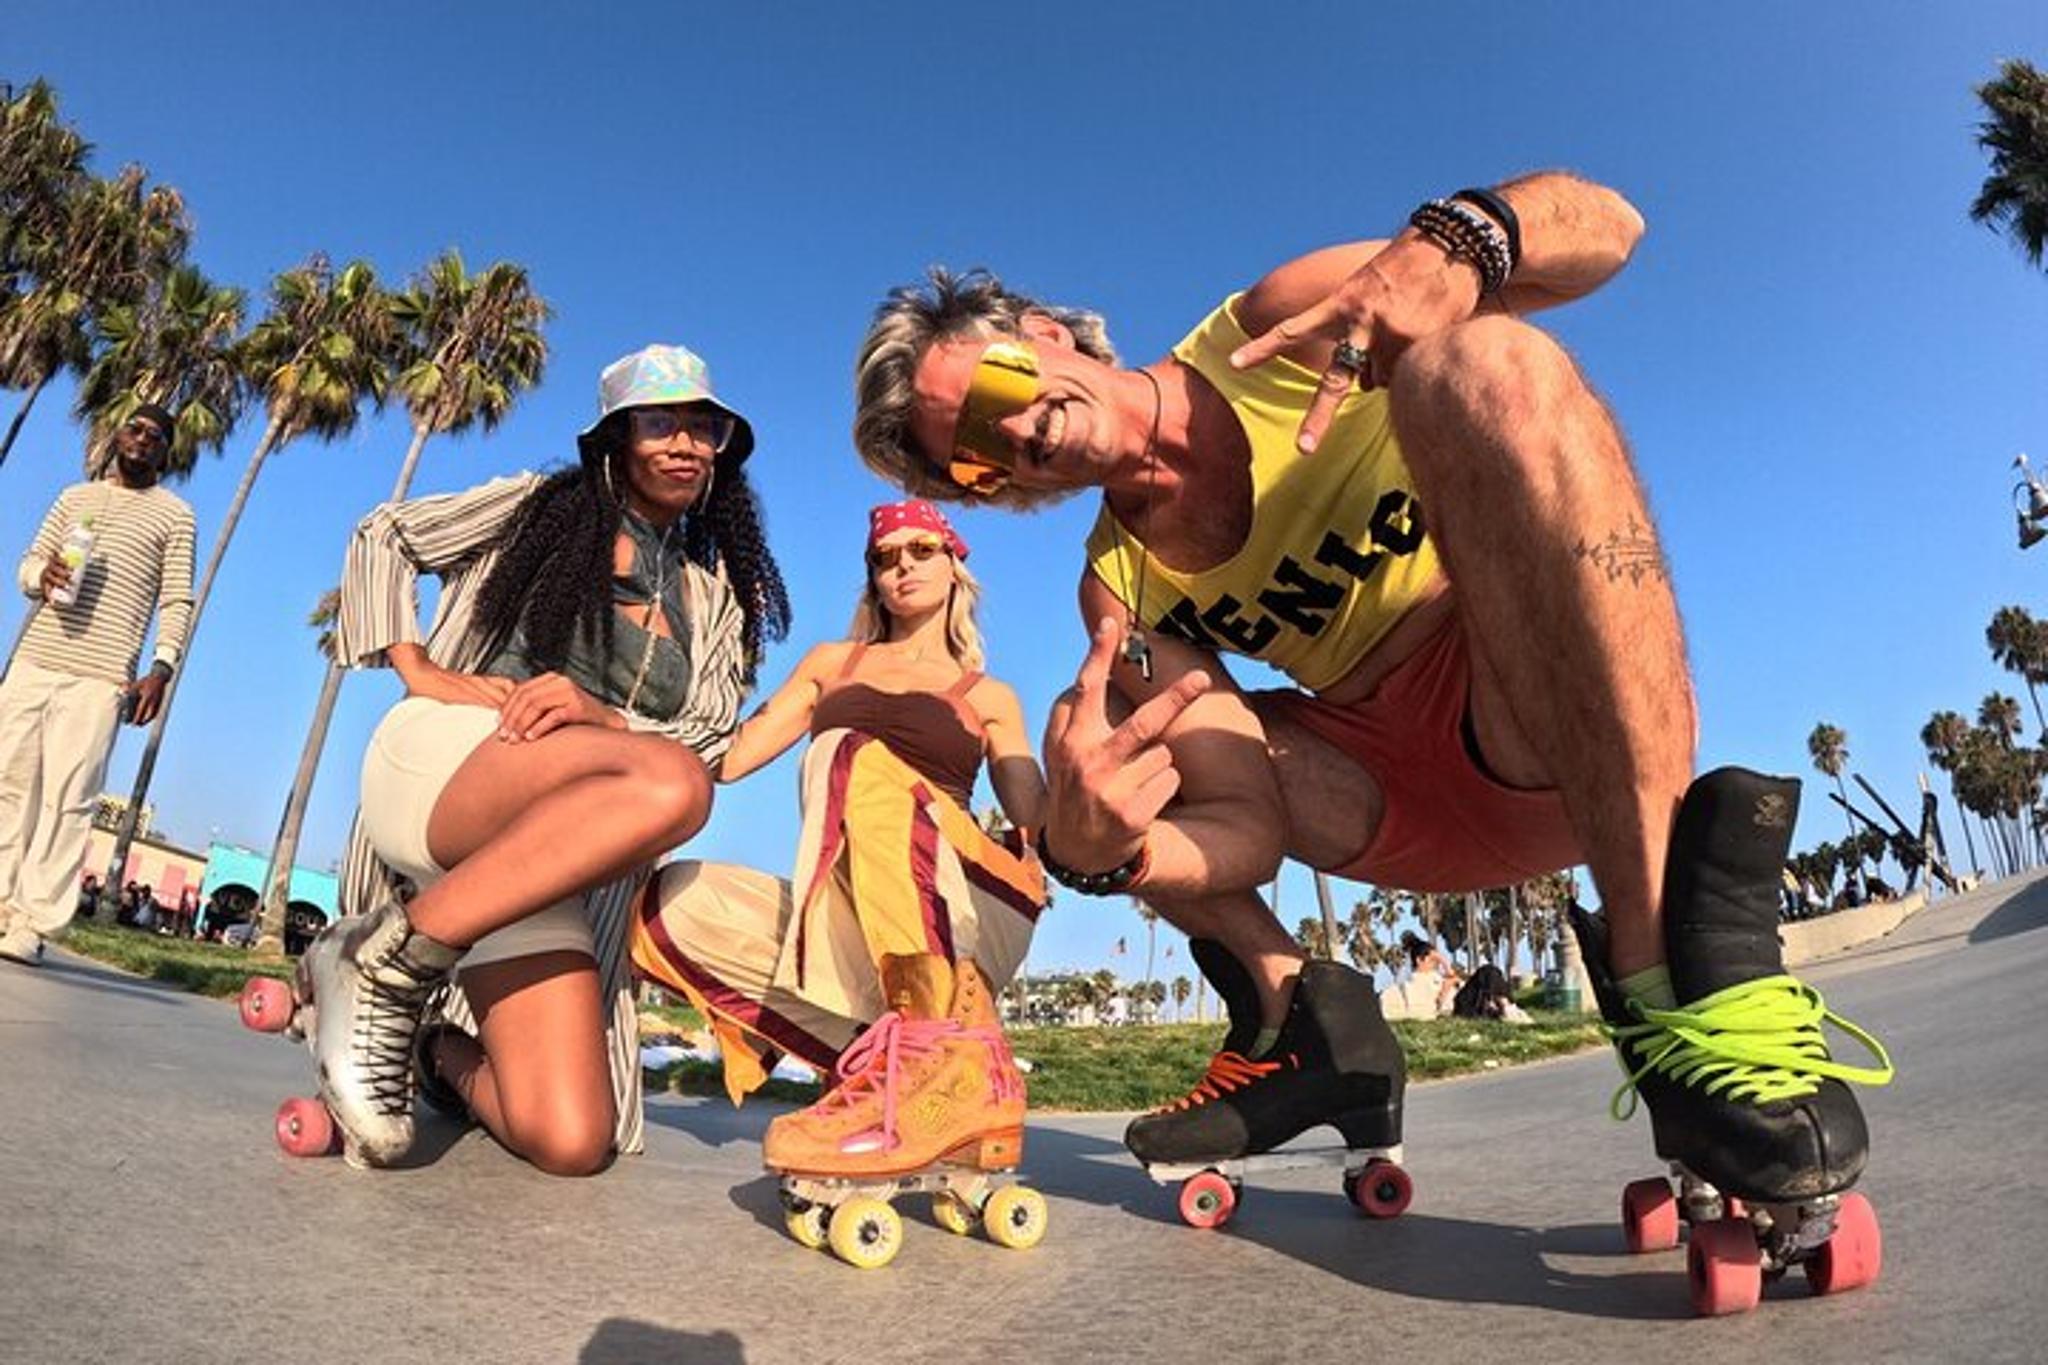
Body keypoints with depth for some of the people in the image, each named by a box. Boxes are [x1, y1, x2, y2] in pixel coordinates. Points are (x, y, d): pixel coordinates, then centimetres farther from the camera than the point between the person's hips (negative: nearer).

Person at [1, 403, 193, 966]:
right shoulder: (75, 496, 21)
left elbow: (177, 601, 1)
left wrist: (160, 669, -12)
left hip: (100, 677, -4)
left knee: (67, 798, -8)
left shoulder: (174, 514, 8)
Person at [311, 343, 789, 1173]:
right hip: (437, 764, -3)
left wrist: (600, 716, -15)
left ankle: (445, 1055, 15)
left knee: (571, 1141, -19)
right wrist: (417, 670, 1)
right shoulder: (543, 507, 13)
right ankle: (378, 960, -22)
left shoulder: (717, 597, 18)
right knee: (669, 784, -37)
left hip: (546, 868, 3)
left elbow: (707, 737, 5)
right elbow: (383, 537, 16)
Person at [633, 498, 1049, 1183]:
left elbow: (1039, 821, 4)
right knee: (674, 902, -21)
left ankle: (950, 1062, -38)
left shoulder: (990, 698, 17)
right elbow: (728, 756, 15)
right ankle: (886, 1047, -20)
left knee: (851, 756, -30)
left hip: (966, 914, -3)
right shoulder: (833, 662, 24)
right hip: (842, 930, 3)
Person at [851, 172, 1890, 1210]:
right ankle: (1300, 1017, 2)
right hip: (1401, 804, 4)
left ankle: (1669, 964, -33)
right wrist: (1094, 851, -29)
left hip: (1592, 739, -3)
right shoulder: (1119, 592, 1)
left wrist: (1454, 239, -29)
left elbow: (1608, 222, -7)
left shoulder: (1275, 332, -4)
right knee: (1092, 731, -1)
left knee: (1477, 361, -29)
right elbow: (1252, 829, -9)